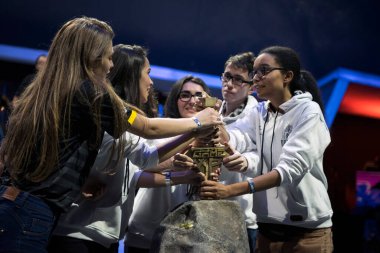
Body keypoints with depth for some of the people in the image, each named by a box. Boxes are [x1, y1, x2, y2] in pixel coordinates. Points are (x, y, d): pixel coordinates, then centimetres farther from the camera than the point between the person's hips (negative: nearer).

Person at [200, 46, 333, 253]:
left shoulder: (308, 111, -9)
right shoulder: (259, 113, 9)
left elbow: (291, 168, -21)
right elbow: (236, 137, -12)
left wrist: (231, 190, -32)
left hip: (307, 230, -5)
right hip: (267, 228, 5)